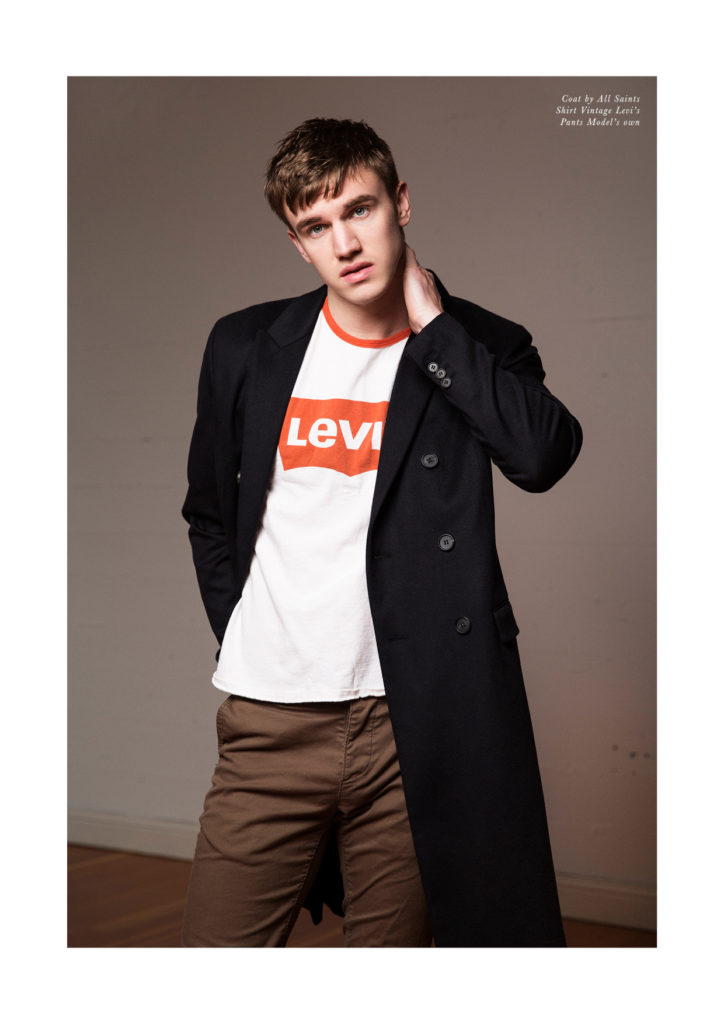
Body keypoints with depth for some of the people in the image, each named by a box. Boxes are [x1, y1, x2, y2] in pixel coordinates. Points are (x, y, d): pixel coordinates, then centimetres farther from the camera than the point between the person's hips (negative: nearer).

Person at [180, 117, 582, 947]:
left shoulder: (477, 348, 4)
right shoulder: (246, 349, 10)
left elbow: (544, 454, -18)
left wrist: (431, 322, -11)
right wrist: (237, 631, 11)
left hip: (411, 722, -1)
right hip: (269, 720, 2)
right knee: (214, 943, 0)